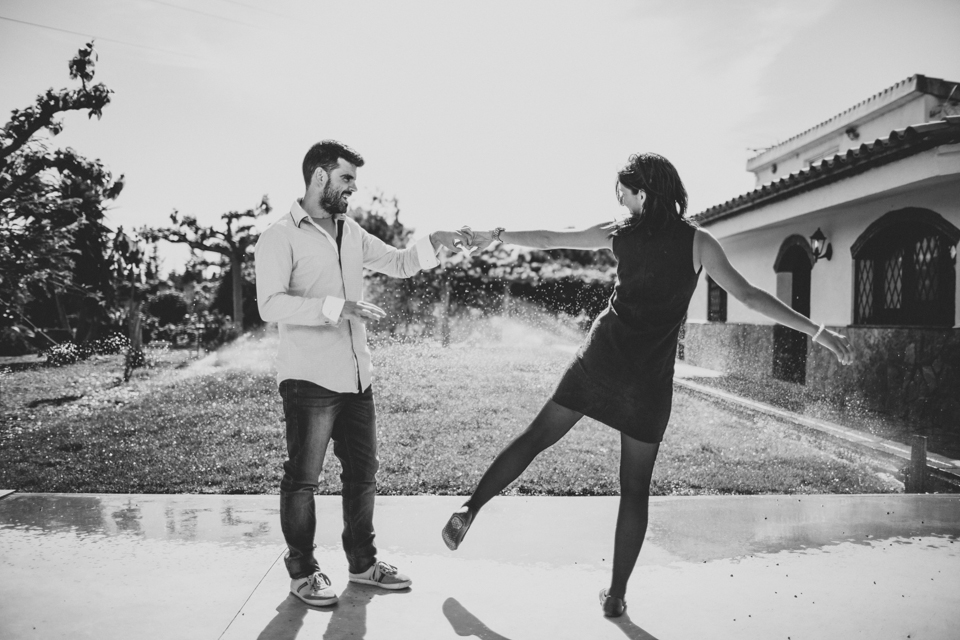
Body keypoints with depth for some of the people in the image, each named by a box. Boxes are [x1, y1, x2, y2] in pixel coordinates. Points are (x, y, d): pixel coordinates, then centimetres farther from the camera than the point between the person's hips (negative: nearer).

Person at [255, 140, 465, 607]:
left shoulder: (350, 231, 14)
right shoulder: (280, 238, -8)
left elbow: (398, 263, 21)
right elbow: (271, 305, -20)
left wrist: (433, 244, 3)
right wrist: (336, 307, -29)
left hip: (356, 377, 7)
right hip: (309, 380, -7)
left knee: (363, 473, 14)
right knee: (303, 478, 5)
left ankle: (362, 561, 30)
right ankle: (302, 571, 22)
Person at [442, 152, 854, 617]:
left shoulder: (620, 233, 3)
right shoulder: (697, 242, -2)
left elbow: (547, 239, 11)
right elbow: (748, 295, -8)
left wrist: (494, 236, 25)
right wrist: (818, 332, -5)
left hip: (602, 357, 1)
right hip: (649, 376, -1)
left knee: (537, 436, 13)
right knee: (635, 488, 9)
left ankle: (469, 510, 10)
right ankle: (616, 592, 15)